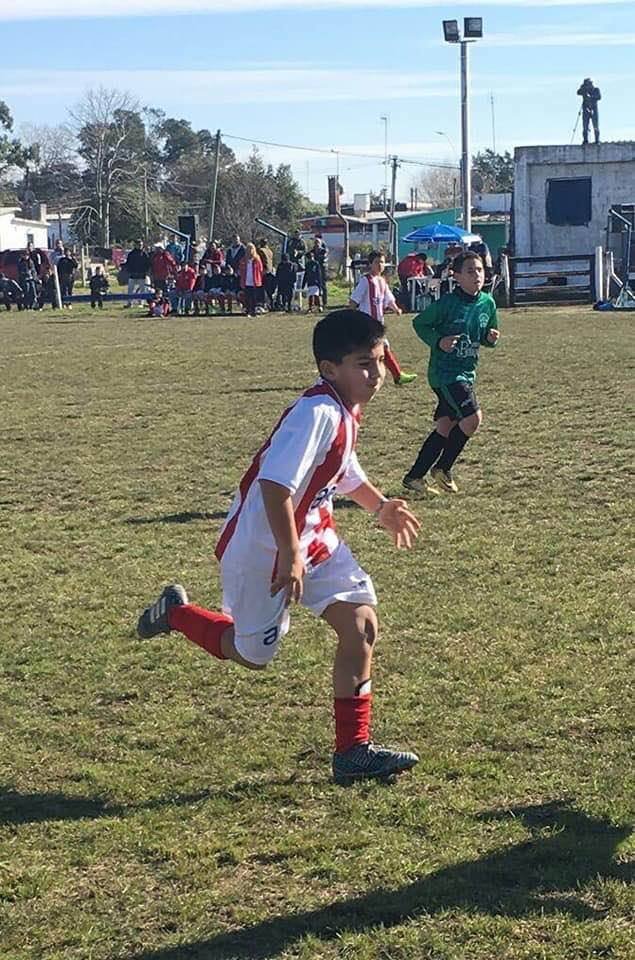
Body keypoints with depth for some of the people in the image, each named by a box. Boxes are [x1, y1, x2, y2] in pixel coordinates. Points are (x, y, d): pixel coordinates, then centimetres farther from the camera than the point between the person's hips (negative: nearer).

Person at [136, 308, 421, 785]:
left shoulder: (344, 410, 3)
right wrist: (290, 557, -29)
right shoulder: (317, 413, -27)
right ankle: (175, 612, 34)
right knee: (253, 653, 7)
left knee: (361, 622, -4)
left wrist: (380, 506, 18)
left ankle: (353, 752, 3)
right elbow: (275, 486, -33)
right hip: (262, 546, -9)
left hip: (313, 536, 9)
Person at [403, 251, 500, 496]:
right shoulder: (447, 303, -15)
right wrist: (438, 341, -18)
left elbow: (487, 336, 18)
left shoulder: (487, 303, 4)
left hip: (467, 372, 7)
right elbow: (419, 323, -3)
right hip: (445, 372, -7)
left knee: (445, 427, 9)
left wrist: (491, 338, -5)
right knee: (472, 418, -19)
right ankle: (443, 468, 0)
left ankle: (415, 476, 19)